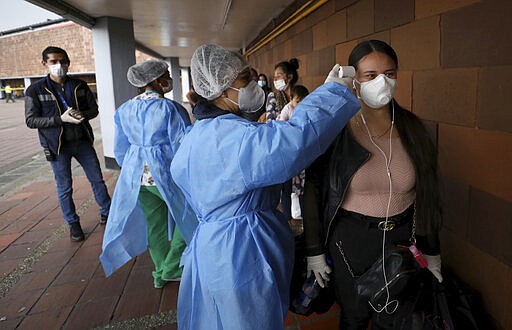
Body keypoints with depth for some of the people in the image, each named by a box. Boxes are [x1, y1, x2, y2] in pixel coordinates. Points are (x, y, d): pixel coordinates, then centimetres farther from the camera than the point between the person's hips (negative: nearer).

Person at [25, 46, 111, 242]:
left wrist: (82, 114, -17)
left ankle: (106, 212, 28)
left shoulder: (80, 86, 3)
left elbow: (94, 109, 6)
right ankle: (73, 224, 22)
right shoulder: (35, 90, -6)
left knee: (97, 179, 10)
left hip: (82, 141, 3)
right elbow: (31, 120, -9)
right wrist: (61, 119, -22)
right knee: (64, 188, 6)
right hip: (57, 145, -2)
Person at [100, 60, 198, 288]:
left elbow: (120, 151, 12)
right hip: (166, 174, -6)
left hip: (138, 174, 7)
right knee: (187, 217, 14)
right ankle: (171, 269, 17)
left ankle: (160, 273, 31)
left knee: (154, 225, 18)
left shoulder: (124, 110, 6)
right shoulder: (171, 109, -15)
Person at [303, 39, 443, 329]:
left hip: (402, 240, 3)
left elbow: (427, 194, 4)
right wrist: (315, 251, -5)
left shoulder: (412, 128, -4)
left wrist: (431, 252, 8)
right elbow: (313, 193, -7)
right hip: (349, 240, -2)